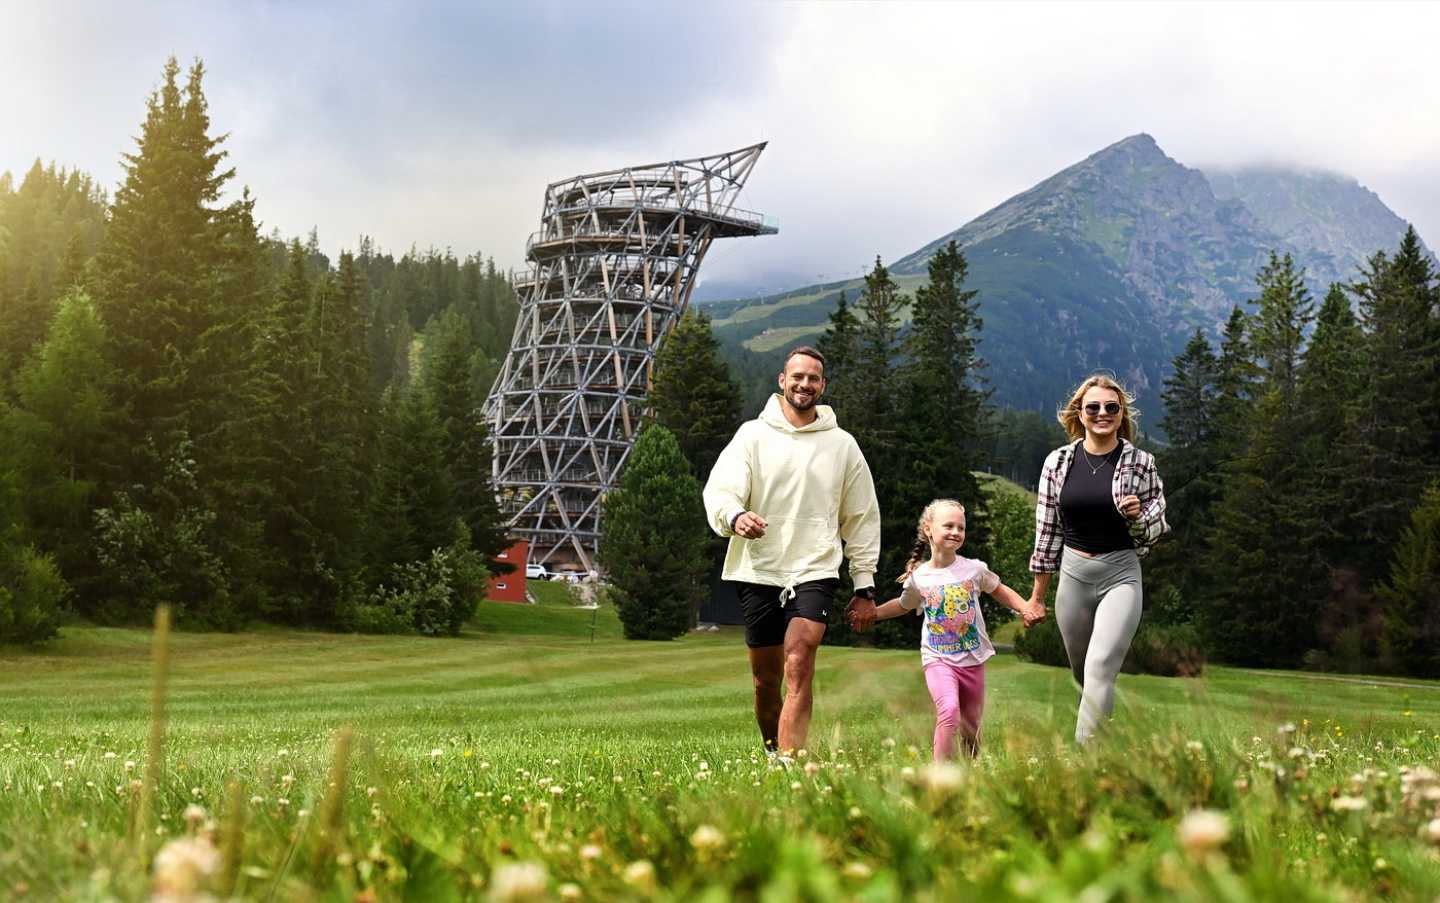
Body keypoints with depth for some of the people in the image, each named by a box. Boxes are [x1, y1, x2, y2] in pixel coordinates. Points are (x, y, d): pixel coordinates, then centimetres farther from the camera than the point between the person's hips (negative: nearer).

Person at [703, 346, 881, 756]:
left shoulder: (843, 445, 10)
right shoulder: (753, 434, 5)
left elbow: (862, 519, 15)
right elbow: (718, 490, -7)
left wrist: (865, 587, 10)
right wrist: (735, 516, -31)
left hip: (815, 571, -1)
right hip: (758, 571, 1)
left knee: (798, 666, -20)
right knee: (765, 680, 7)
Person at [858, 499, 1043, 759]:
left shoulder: (974, 569, -3)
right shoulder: (918, 578, -2)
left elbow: (1000, 591, 14)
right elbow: (903, 605, 19)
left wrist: (1026, 608, 0)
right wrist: (871, 613, 8)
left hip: (973, 660, 2)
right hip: (938, 659, -2)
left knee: (971, 726, 11)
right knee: (949, 712, -25)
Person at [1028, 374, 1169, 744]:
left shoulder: (1140, 462, -4)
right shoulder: (1058, 461, 1)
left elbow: (1156, 529, 4)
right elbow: (1047, 529, 8)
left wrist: (1137, 516, -20)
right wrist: (1037, 594, 11)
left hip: (1121, 575, -3)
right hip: (1073, 575, 3)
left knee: (1099, 670, -18)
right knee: (1082, 674, 15)